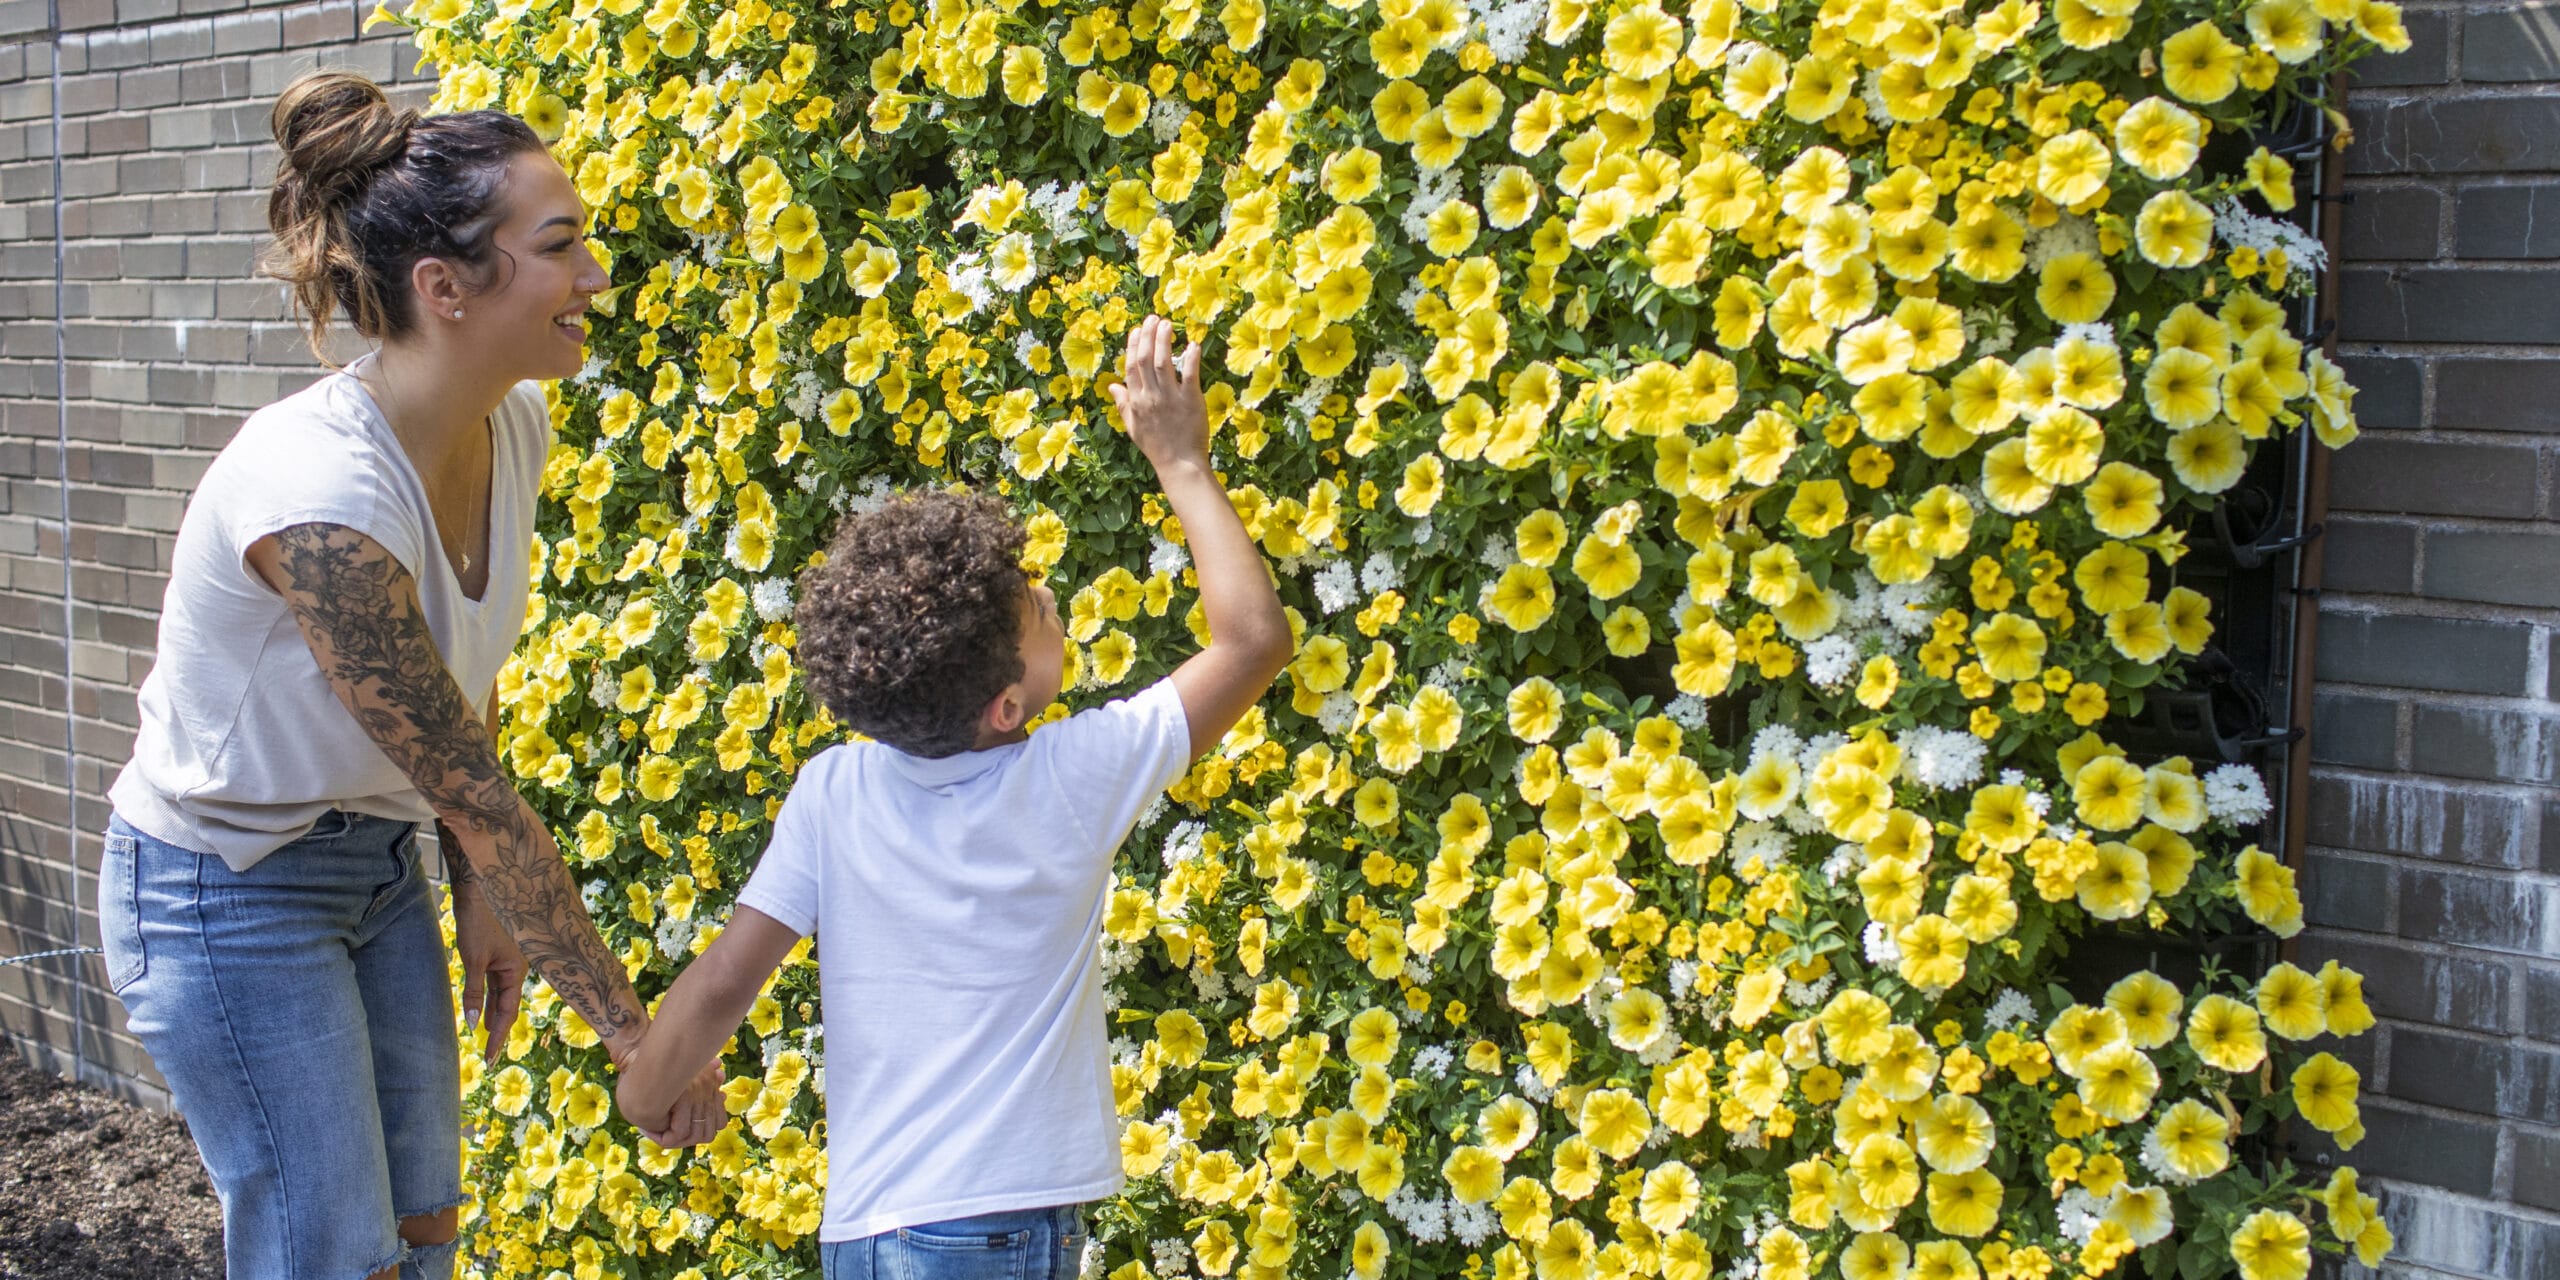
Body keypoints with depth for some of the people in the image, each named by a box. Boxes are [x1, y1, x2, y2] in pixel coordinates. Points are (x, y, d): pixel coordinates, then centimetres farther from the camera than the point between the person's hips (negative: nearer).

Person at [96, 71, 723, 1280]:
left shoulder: (512, 427, -9)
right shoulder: (317, 494, -33)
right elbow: (472, 790, -30)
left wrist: (477, 893, 8)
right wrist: (627, 1027, -24)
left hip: (376, 861, 7)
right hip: (224, 891, -7)